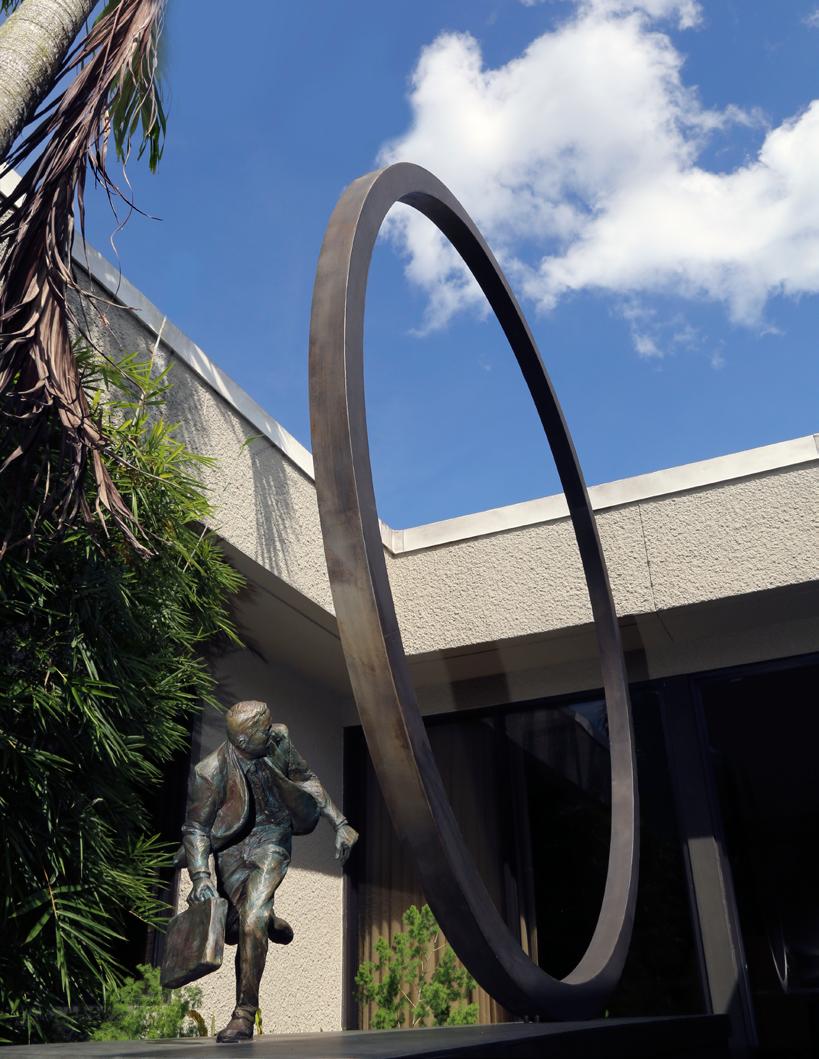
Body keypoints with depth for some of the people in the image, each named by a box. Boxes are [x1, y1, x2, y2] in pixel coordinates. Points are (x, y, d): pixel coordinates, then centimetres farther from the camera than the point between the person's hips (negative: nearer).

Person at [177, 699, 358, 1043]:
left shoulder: (278, 742, -16)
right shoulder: (211, 772, -24)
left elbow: (308, 780, 0)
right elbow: (195, 827, -16)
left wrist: (339, 823, -1)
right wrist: (200, 876, -29)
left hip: (271, 838, 0)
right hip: (231, 846, 0)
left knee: (251, 922, -15)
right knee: (234, 928, 5)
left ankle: (245, 1015, -3)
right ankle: (269, 922, 43)